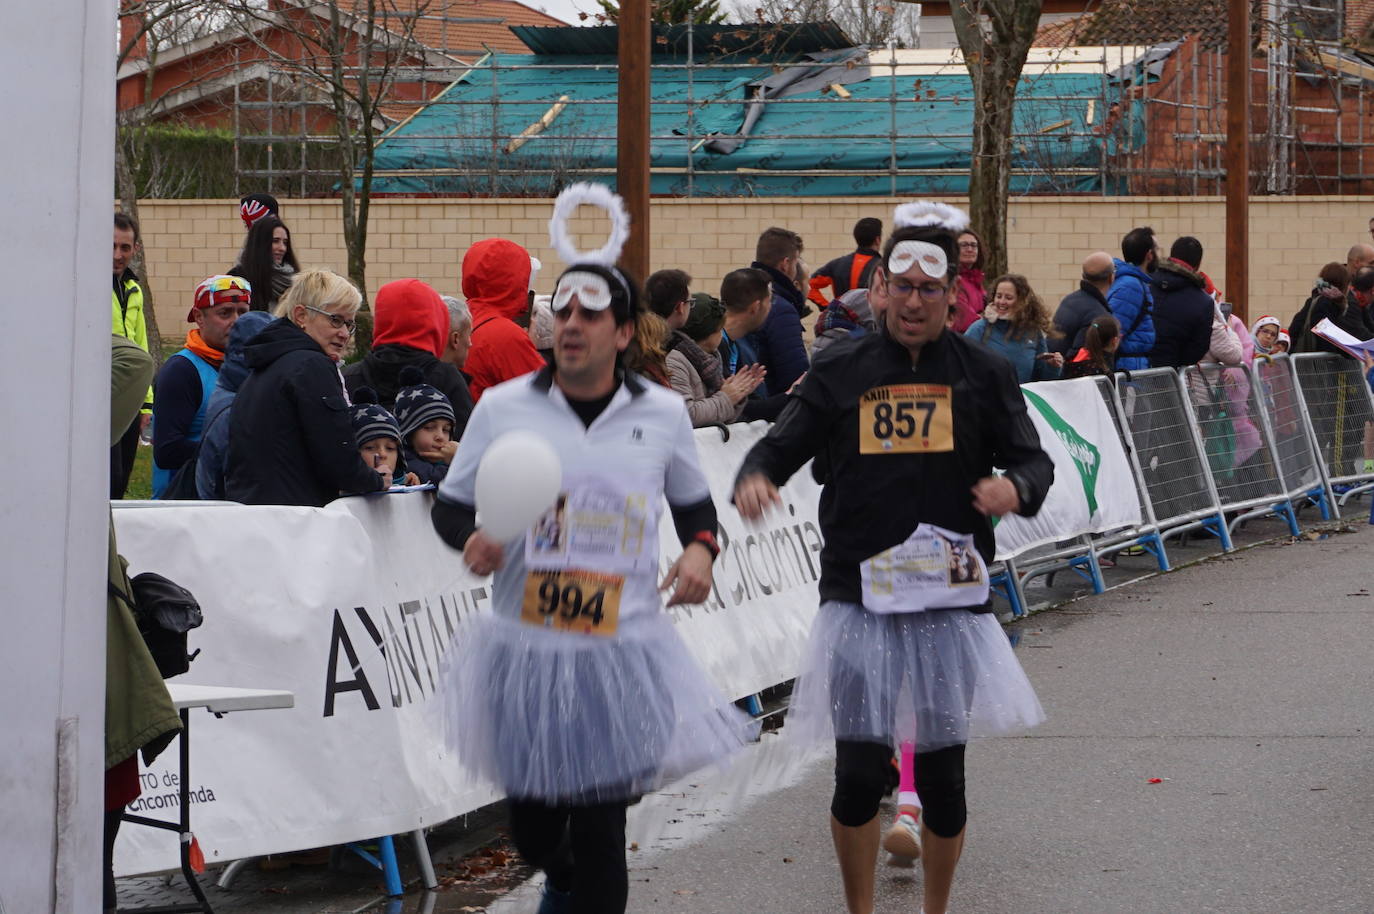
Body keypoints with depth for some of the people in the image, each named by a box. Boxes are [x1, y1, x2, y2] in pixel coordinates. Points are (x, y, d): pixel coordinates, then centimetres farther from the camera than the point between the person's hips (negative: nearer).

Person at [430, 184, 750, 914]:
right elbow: (450, 504, 7)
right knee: (530, 824, 15)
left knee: (599, 832, -5)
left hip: (621, 653, -1)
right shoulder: (503, 408, 0)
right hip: (524, 649, 1)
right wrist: (472, 539, -15)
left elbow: (694, 502, 19)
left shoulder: (662, 414, 4)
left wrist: (701, 548, -2)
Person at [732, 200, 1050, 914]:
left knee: (942, 774, 6)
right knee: (858, 774, -2)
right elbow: (782, 445, 6)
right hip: (859, 595, 0)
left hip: (949, 598, 0)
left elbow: (1034, 459, 4)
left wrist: (1016, 486, -20)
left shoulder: (982, 373, 6)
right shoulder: (841, 371, 6)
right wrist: (754, 477, -18)